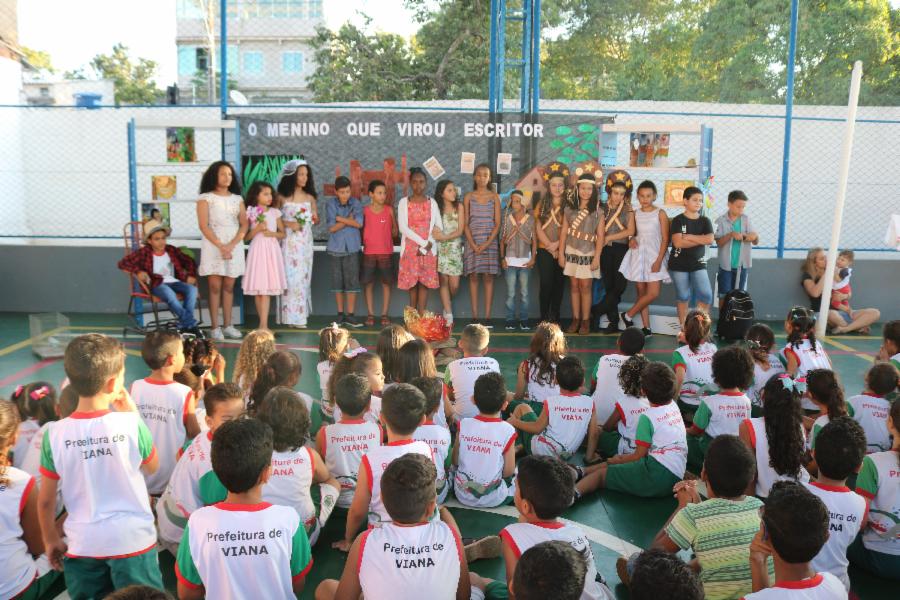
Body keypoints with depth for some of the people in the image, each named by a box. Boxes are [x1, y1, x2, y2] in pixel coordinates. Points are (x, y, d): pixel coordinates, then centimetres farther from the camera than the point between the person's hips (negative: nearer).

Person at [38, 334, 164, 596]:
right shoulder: (131, 425, -16)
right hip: (132, 541, -1)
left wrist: (51, 539, 15)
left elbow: (46, 500, -2)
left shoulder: (54, 433, -11)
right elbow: (152, 467, 4)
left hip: (82, 545, 2)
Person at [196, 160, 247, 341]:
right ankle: (214, 327, -2)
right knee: (215, 286, -5)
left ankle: (227, 325, 9)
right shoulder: (206, 198, 2)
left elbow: (244, 225, 4)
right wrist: (221, 246, -17)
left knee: (229, 286, 5)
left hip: (234, 245, 3)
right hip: (213, 245, -3)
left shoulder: (237, 199, 12)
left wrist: (232, 245, -11)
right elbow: (204, 226, -7)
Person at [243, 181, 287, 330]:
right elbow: (246, 237, 3)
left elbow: (283, 233, 11)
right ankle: (264, 323, 12)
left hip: (271, 250, 1)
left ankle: (263, 324, -9)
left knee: (267, 288, -6)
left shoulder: (275, 212, 7)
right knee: (258, 289, 1)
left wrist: (272, 233, -8)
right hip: (257, 249, -1)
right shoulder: (251, 213, 2)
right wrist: (256, 229, -13)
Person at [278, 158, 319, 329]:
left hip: (305, 242, 3)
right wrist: (288, 224, -15)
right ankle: (291, 316, 2)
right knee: (290, 276, -4)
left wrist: (315, 219, -8)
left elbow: (316, 220, 14)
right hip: (289, 242, -3)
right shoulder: (282, 197, -2)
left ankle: (300, 315, 11)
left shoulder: (310, 198, 8)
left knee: (303, 277, 4)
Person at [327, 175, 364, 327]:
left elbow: (359, 223, -10)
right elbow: (331, 228, -8)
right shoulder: (331, 204, -1)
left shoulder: (355, 203, 2)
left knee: (352, 281, -3)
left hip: (352, 247, 0)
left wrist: (340, 218, -10)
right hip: (336, 247, 0)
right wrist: (349, 219, -9)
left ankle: (350, 315, 3)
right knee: (337, 281, 6)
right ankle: (340, 314, 17)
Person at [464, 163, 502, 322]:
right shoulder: (469, 197, 6)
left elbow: (497, 223, 1)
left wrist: (487, 244, -10)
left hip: (490, 241, 0)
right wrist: (473, 245, -10)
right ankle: (474, 317, 2)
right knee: (473, 276, -1)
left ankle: (487, 317, -1)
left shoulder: (494, 197, 6)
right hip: (472, 241, 0)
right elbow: (465, 224, 2)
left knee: (488, 277, -3)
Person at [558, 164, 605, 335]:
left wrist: (597, 257, -9)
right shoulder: (569, 208, 4)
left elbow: (600, 236, -4)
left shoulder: (597, 212, -1)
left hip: (588, 253, -2)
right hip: (572, 252, 2)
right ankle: (575, 319, 12)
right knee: (574, 286, 5)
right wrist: (561, 253, 1)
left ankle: (585, 321, 6)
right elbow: (563, 231, 4)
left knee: (585, 286, -3)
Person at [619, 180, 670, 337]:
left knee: (653, 293, -11)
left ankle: (628, 315, 7)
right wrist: (631, 240, -6)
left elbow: (665, 239, -6)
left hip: (655, 255, -3)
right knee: (641, 292, 4)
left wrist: (659, 260, -14)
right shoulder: (636, 214, 7)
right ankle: (646, 326, 10)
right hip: (638, 255, 3)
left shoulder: (660, 213, -4)